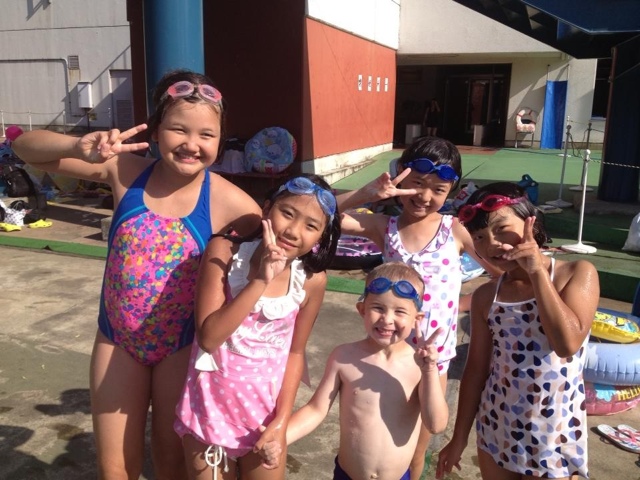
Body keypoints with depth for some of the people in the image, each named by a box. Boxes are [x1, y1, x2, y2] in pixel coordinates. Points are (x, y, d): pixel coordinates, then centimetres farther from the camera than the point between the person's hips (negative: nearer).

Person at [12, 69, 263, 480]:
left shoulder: (230, 204, -22)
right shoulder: (124, 170, -14)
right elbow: (27, 147, -8)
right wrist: (80, 146, -29)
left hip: (182, 345, -2)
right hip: (117, 340, 2)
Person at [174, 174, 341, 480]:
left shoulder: (312, 280, -12)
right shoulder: (224, 252, -17)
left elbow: (295, 352, -2)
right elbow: (208, 338, -23)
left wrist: (281, 421, -6)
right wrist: (260, 281, -29)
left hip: (264, 412, 1)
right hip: (210, 408, -1)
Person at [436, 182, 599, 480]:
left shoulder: (578, 273, -10)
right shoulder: (486, 297, -4)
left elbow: (568, 343, -24)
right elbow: (476, 369, 2)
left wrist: (537, 272, -21)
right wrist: (459, 437, 6)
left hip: (553, 436, -2)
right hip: (496, 431, 3)